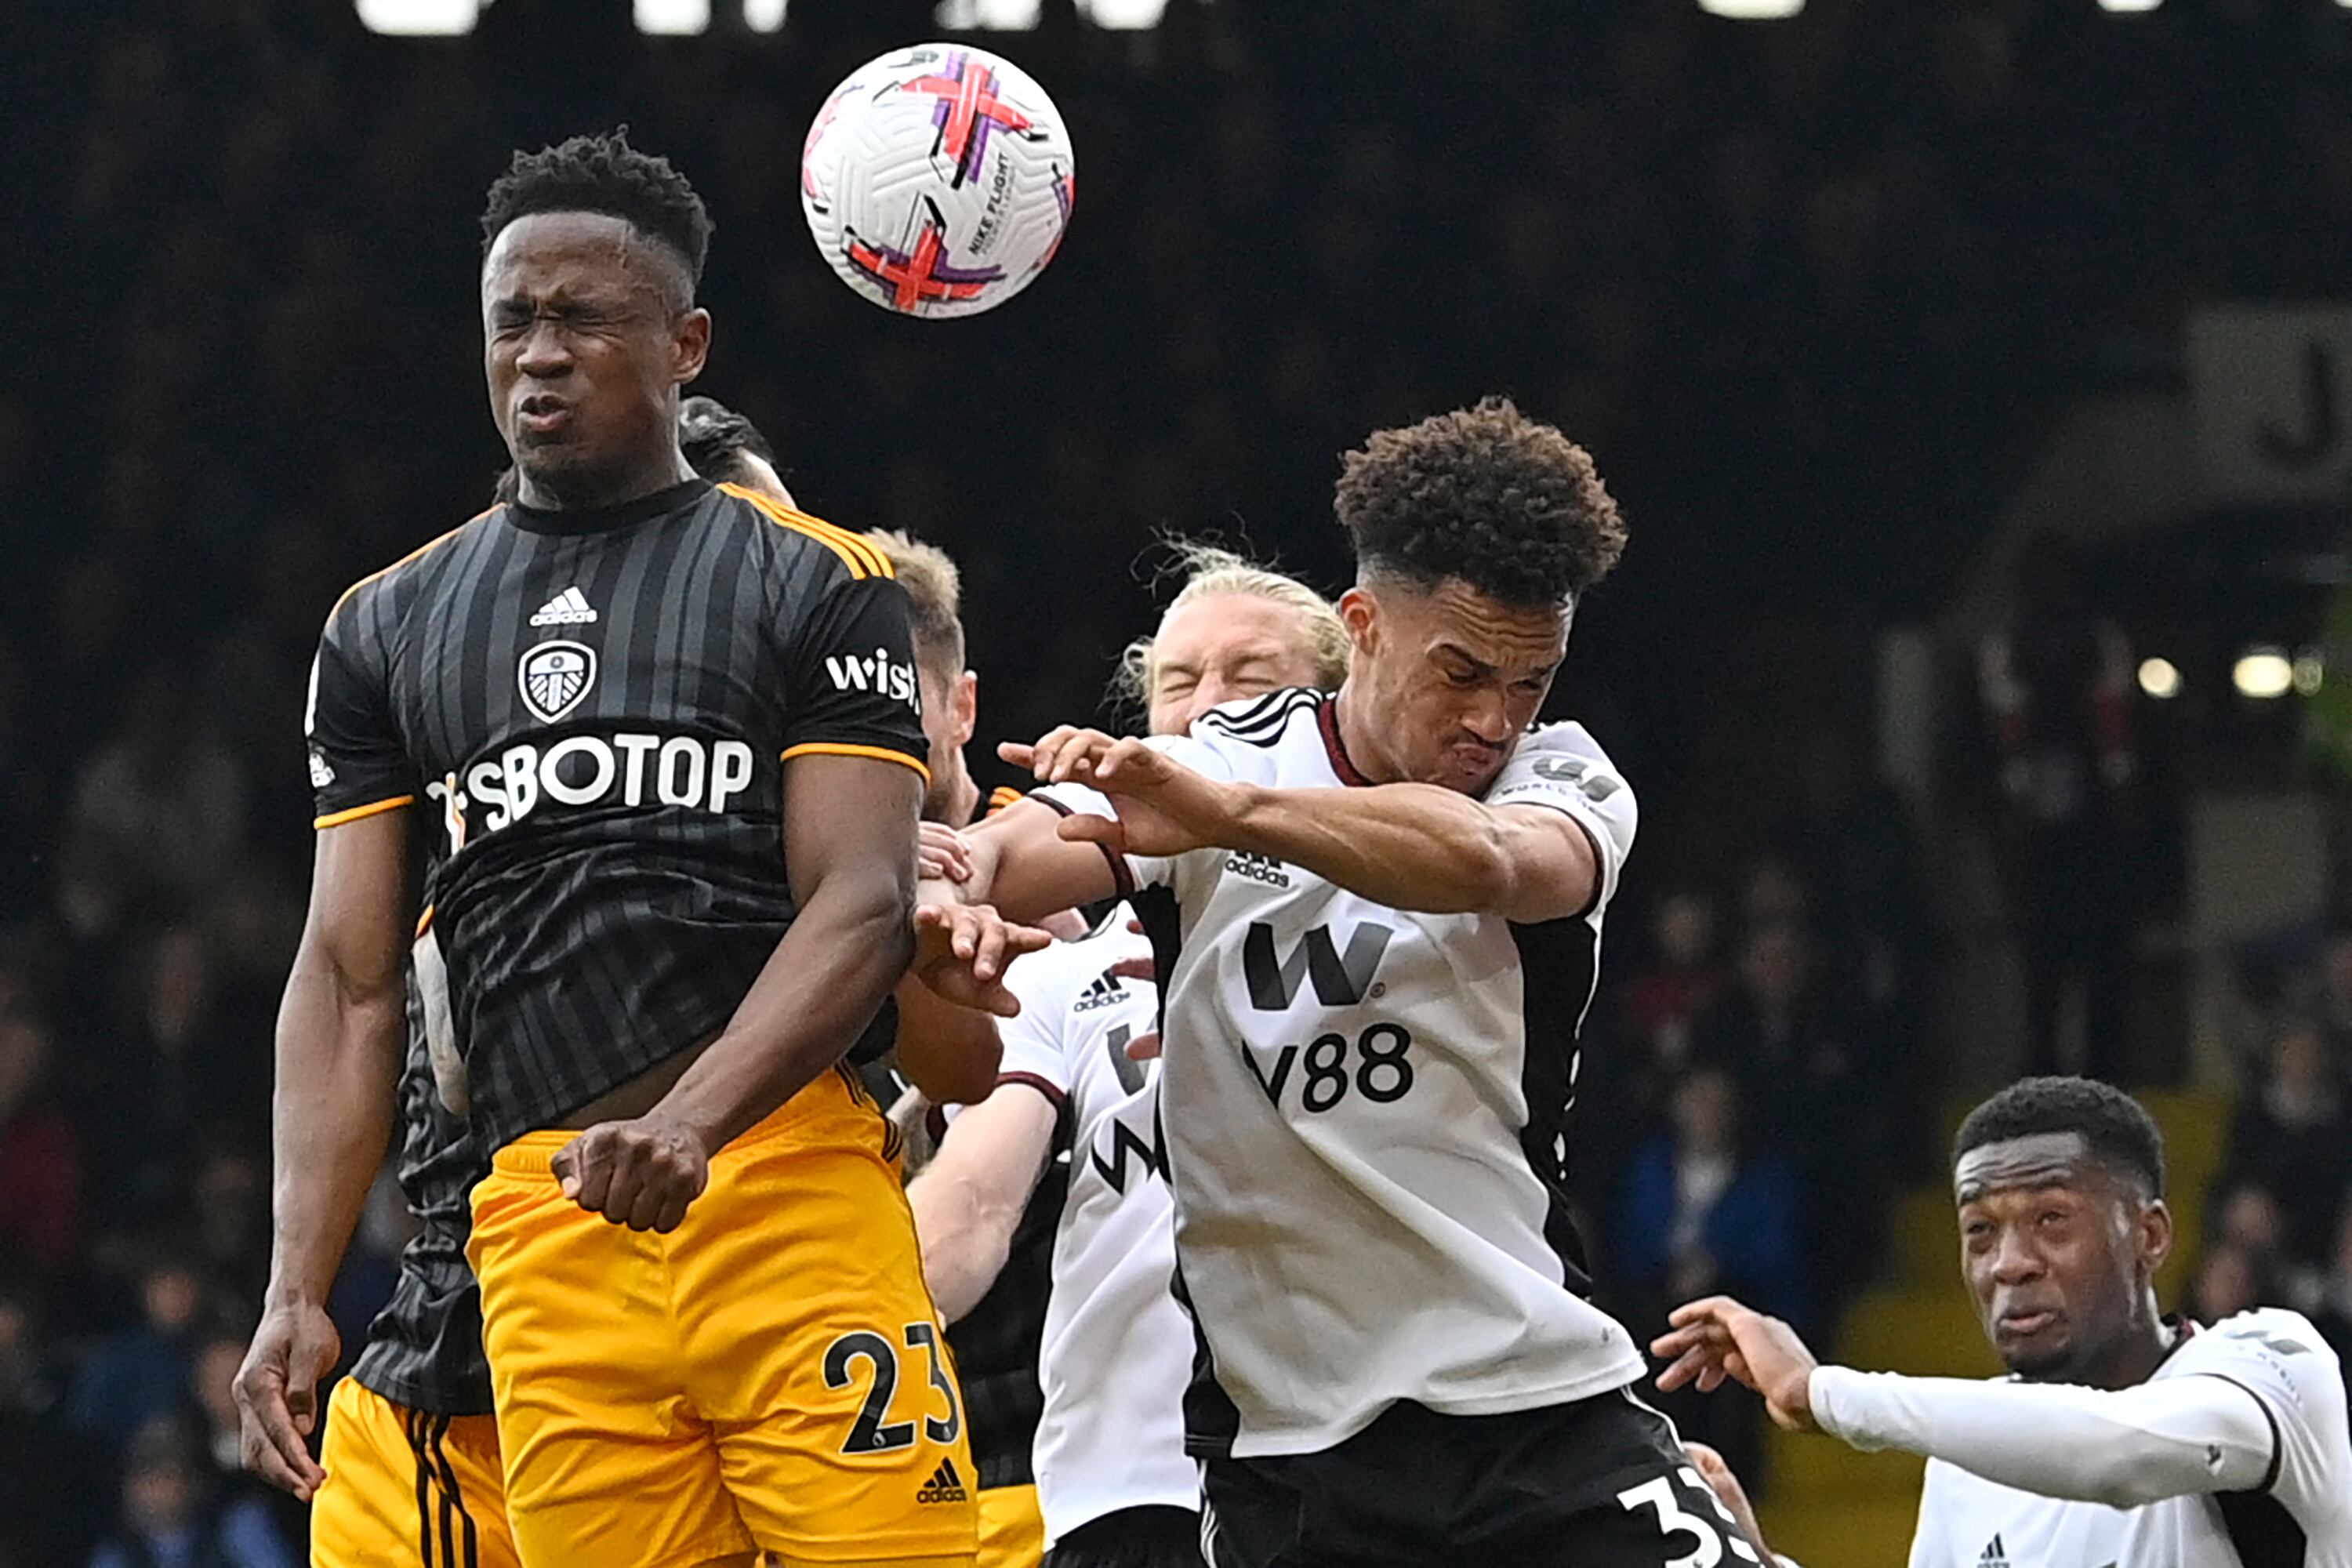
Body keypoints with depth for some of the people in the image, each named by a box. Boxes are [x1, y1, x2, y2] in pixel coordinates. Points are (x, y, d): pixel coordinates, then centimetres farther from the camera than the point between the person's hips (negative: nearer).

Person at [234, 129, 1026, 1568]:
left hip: (790, 1177, -3)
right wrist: (298, 1289, 3)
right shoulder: (390, 628, 18)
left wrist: (691, 1121, -21)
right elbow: (349, 978, 15)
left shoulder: (821, 586, 8)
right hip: (544, 1227, 3)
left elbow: (862, 909, -3)